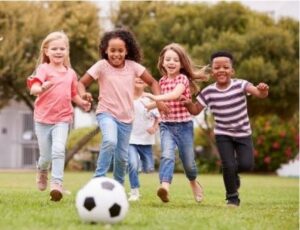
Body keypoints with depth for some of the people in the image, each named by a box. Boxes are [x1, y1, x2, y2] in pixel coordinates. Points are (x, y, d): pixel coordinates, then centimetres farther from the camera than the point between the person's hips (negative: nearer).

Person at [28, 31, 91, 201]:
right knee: (46, 156, 6)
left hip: (62, 119, 2)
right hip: (43, 119, -1)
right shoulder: (44, 69, -6)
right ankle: (42, 171, 40)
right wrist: (41, 88, -43)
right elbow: (33, 88, -20)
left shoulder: (71, 73, 7)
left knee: (58, 149, -20)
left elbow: (73, 94, 19)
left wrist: (82, 103, -1)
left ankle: (57, 183, -18)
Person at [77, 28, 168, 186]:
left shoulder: (132, 66, -2)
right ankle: (99, 178, -20)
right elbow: (82, 83, -7)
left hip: (126, 117, 4)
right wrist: (83, 94, -29)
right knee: (110, 141, -33)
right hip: (107, 113, -4)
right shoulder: (102, 66, -10)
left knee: (122, 157, 10)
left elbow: (152, 82, 8)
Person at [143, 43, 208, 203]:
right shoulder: (162, 81, 8)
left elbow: (175, 95, -29)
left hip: (184, 125, -2)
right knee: (167, 155, -24)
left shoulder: (183, 78, -8)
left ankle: (194, 182, 41)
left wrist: (155, 98, -36)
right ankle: (165, 186, -41)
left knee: (188, 161, 9)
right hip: (166, 125, 2)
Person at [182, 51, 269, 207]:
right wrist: (188, 103, -22)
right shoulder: (208, 92, -9)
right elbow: (195, 110, 0)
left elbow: (260, 94, -28)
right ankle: (232, 197, 12)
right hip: (223, 135, 0)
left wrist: (263, 90, -53)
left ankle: (233, 173, 26)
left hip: (243, 134, 0)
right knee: (228, 165, -10)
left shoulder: (240, 85, -15)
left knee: (246, 164, -11)